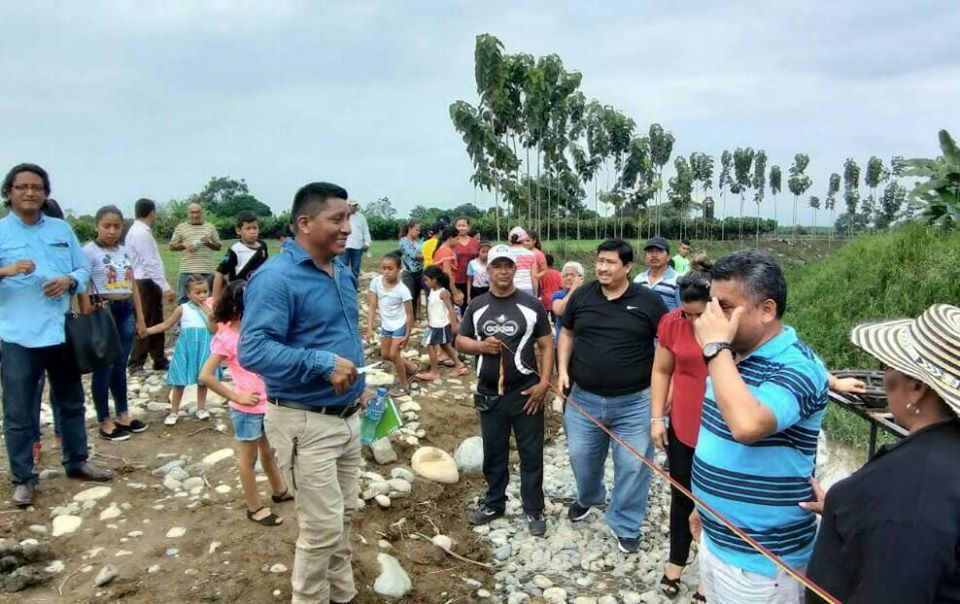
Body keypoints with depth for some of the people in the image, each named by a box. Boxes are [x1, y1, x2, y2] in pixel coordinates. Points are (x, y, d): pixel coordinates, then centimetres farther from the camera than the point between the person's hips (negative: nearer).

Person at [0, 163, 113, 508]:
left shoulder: (62, 229, 8)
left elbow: (84, 269, 9)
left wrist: (69, 281, -12)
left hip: (61, 332, 4)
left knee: (71, 403, 16)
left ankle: (76, 462, 32)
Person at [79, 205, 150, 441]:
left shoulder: (124, 251, 10)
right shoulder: (89, 251, -7)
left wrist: (140, 319, 13)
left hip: (126, 310, 6)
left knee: (120, 365, 14)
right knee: (105, 367, 1)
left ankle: (123, 415, 25)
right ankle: (105, 422, 12)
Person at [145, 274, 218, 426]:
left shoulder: (209, 309, 1)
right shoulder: (182, 309, -1)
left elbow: (214, 331, -5)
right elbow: (166, 325, 7)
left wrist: (210, 316, -18)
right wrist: (147, 330, -2)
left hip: (203, 348, 1)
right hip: (187, 347, -1)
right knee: (179, 381, 3)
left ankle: (201, 408, 24)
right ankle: (174, 411, 14)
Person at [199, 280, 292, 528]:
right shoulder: (226, 338, -19)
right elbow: (206, 376, -22)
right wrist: (236, 396, -19)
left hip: (268, 403, 7)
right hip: (247, 408, -7)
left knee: (268, 451, 24)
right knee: (249, 457, 10)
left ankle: (279, 490, 44)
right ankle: (254, 507, 24)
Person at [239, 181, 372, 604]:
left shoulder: (342, 273, 9)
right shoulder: (276, 277, -19)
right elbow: (253, 350, -27)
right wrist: (323, 364, -33)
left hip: (346, 416, 9)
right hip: (305, 422, -8)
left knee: (344, 516, 20)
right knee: (323, 526, 0)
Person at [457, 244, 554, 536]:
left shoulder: (531, 305, -3)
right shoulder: (477, 306, 4)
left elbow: (546, 345, -2)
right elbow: (460, 341, 8)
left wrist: (544, 382, -11)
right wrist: (480, 345, -13)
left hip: (525, 392, -2)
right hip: (489, 393, 3)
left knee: (531, 454, 6)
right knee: (493, 452, 16)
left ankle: (534, 510, 20)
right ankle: (494, 503, 33)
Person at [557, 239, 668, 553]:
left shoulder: (648, 301, -8)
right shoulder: (581, 296, -1)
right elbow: (567, 333, 12)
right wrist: (563, 369, 0)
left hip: (634, 402, -2)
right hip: (584, 398, 3)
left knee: (632, 465, 6)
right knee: (581, 456, 17)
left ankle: (625, 525, 26)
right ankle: (587, 497, 48)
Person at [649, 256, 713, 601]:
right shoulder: (672, 322, -5)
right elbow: (661, 371, 5)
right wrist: (657, 417, 3)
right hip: (682, 428, 3)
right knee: (681, 497, 18)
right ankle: (676, 562, 40)